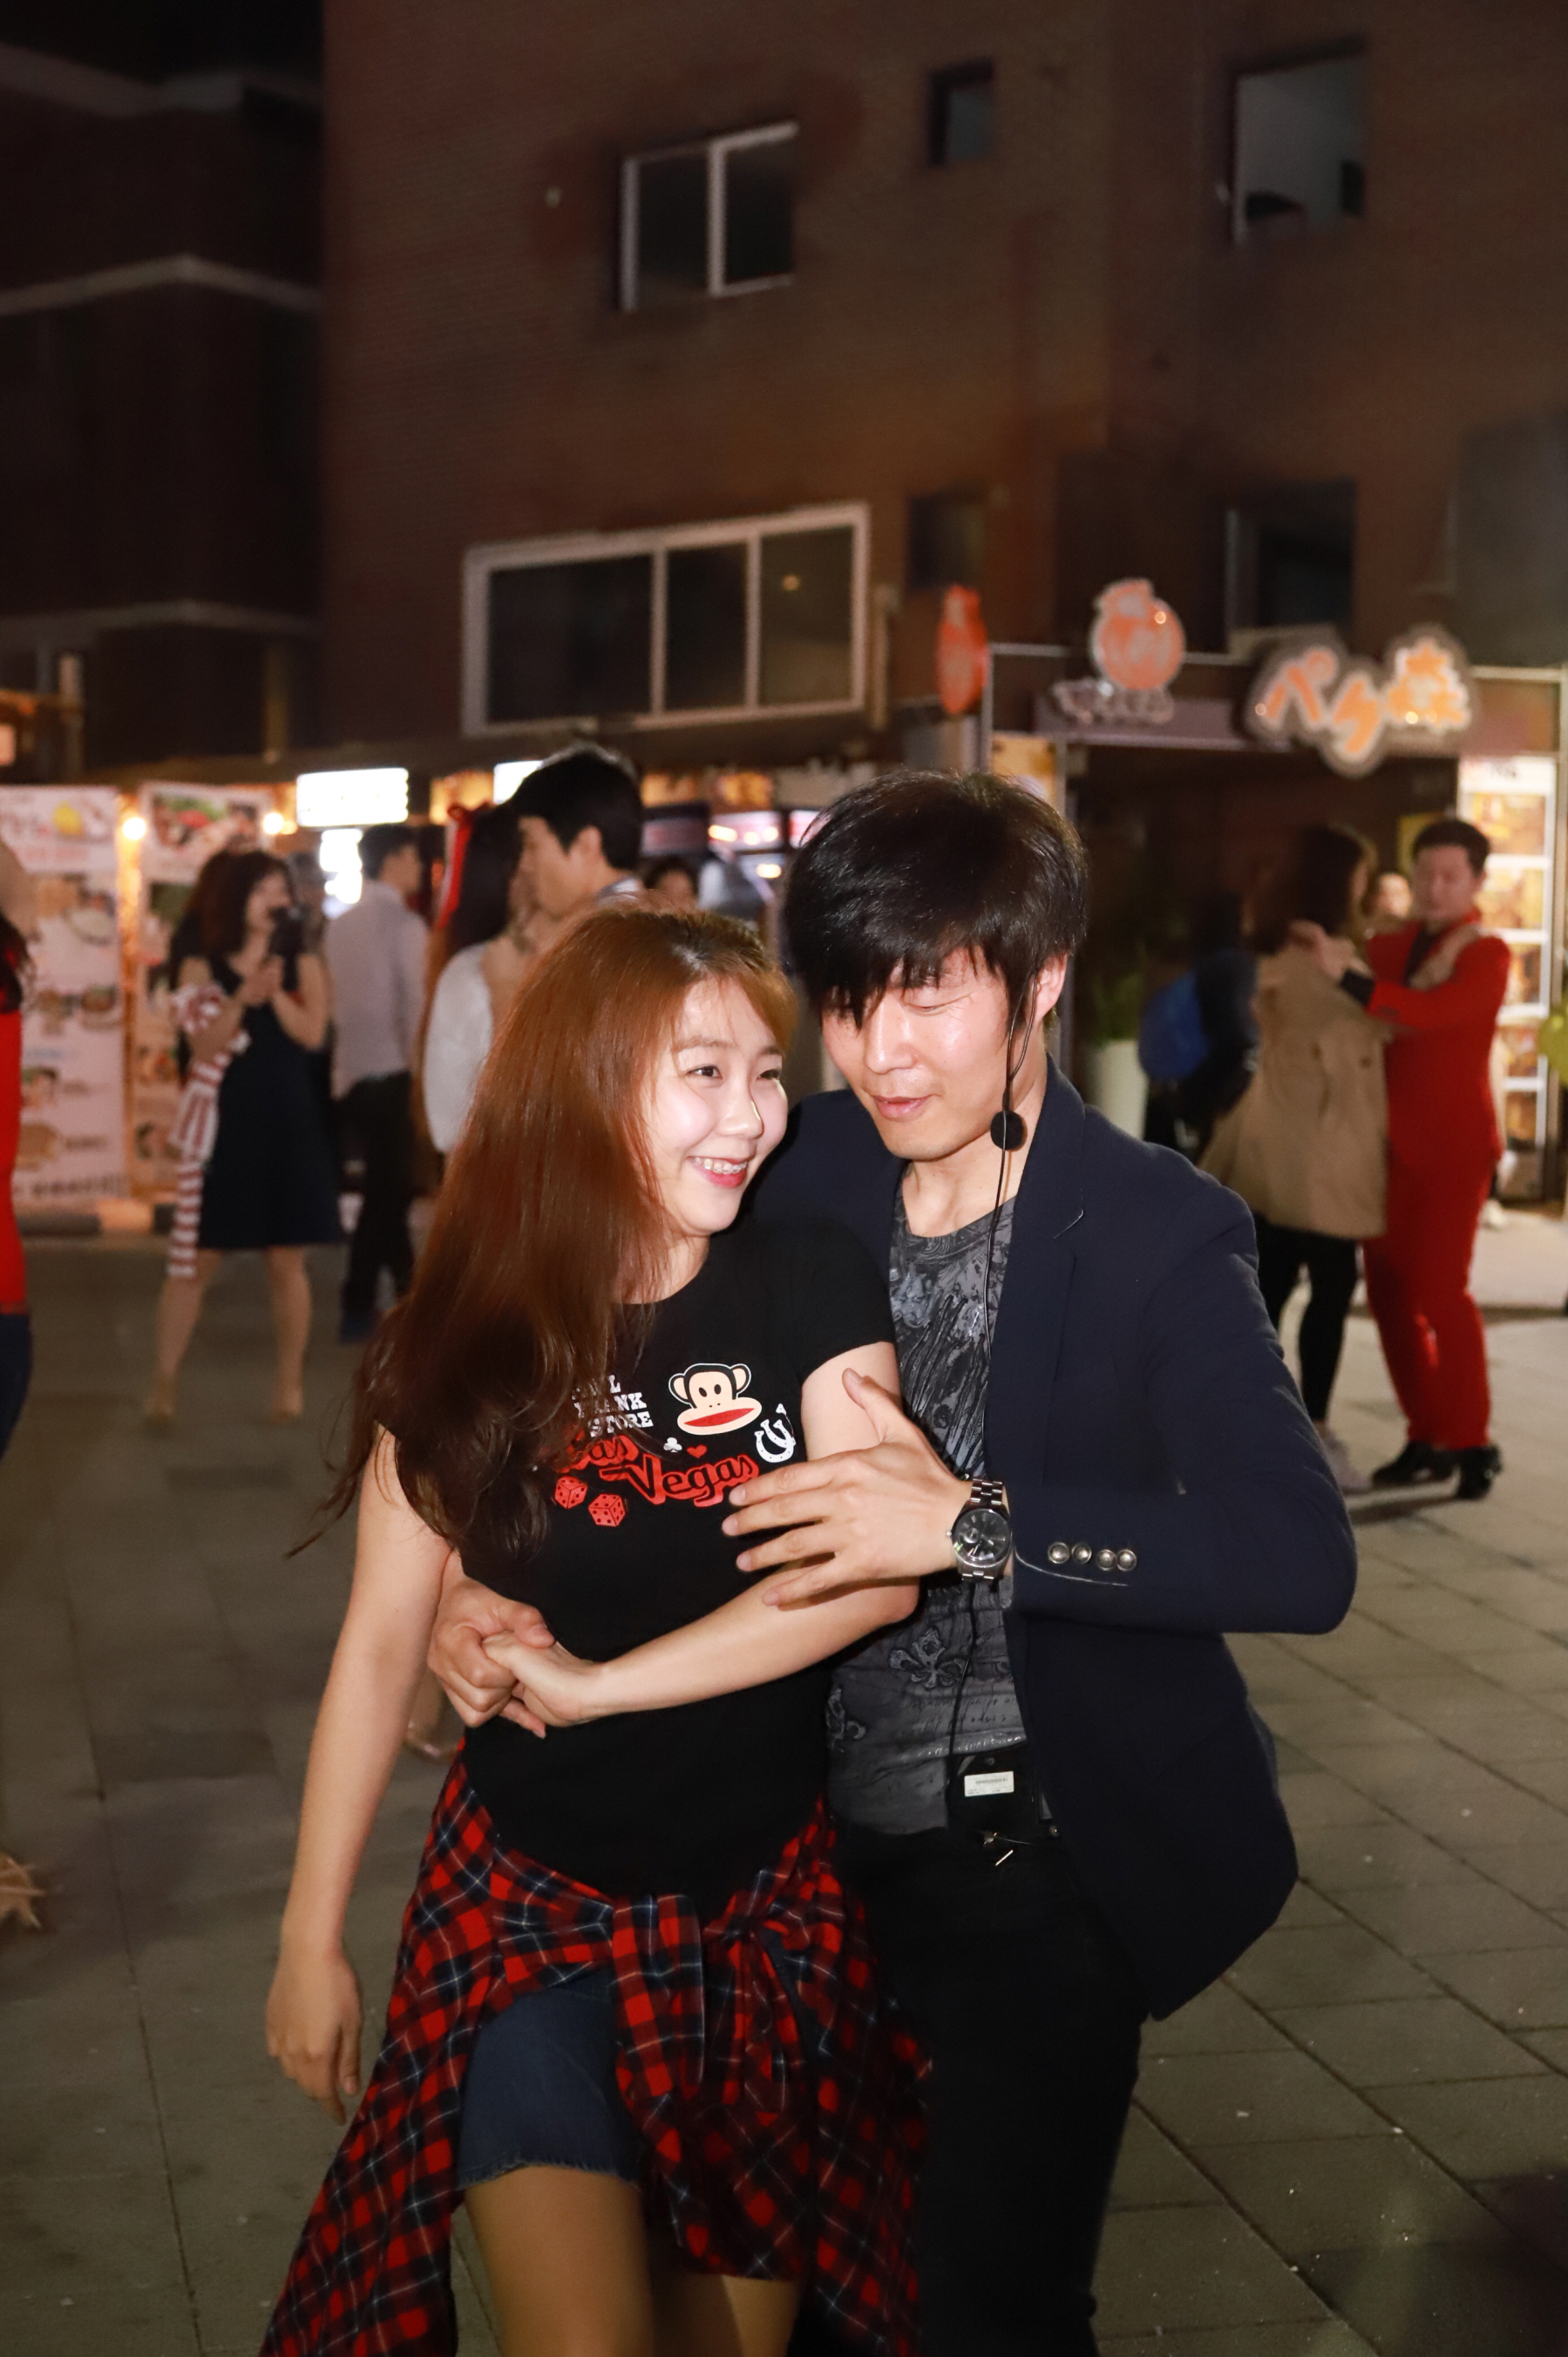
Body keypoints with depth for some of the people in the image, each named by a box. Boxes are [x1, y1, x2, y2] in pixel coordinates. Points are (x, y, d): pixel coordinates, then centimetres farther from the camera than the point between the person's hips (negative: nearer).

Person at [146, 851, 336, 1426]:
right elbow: (205, 1045, -11)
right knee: (194, 1257, -1)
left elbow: (312, 1034, -7)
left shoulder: (303, 966, 7)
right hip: (224, 1124, -1)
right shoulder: (201, 968, 2)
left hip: (288, 1123, 1)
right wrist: (244, 998, -24)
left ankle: (290, 1382, 14)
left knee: (286, 1260, 4)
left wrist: (275, 993, -20)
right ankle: (165, 1379, 8)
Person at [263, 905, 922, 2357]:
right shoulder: (467, 1339, -6)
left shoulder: (811, 1286, -7)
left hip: (769, 1903, 1)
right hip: (530, 1901, -1)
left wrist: (598, 1685, -19)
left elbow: (871, 1574, -18)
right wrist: (311, 1934, 0)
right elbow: (383, 1641, -1)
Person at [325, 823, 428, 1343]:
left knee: (390, 1184, 15)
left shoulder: (340, 925, 10)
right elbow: (414, 1003, -14)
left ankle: (410, 1294, 21)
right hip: (389, 1070, -7)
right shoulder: (404, 923, -10)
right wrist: (419, 1067, -9)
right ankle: (357, 1309, 3)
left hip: (350, 1070, 7)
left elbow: (334, 999, 12)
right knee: (387, 1191, 0)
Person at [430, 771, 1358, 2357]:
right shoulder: (807, 1181, -2)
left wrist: (976, 1522, -34)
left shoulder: (1156, 1235, -15)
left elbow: (1301, 1553, -27)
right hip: (824, 1839, 5)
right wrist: (469, 1576, -12)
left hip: (1036, 1870, -5)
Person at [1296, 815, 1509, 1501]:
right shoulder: (1400, 943, 11)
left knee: (1439, 1287, -12)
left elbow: (1431, 1012, -26)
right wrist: (1325, 948, -10)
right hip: (1394, 1138, 7)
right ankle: (1428, 1439, 17)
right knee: (1390, 1287, 6)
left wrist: (1347, 976, -36)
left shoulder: (1485, 953, -8)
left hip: (1454, 1142, -7)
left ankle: (1472, 1443, -1)